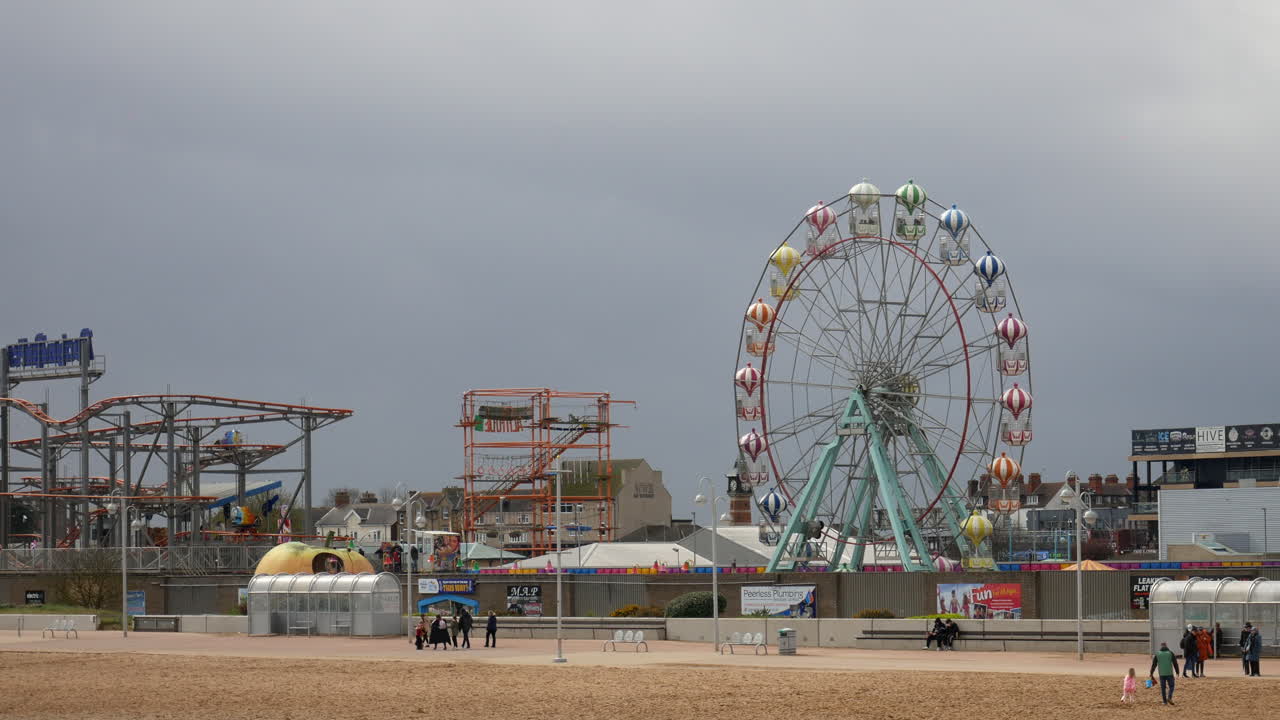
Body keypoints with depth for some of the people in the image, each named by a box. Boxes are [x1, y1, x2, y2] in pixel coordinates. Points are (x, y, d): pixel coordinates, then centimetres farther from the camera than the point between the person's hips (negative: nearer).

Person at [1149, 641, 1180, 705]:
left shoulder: (1157, 654, 4)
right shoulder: (1170, 653, 1)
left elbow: (1154, 665, 6)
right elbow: (1175, 663, 3)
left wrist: (1151, 673, 13)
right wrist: (1177, 672, 11)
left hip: (1161, 674, 1)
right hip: (1169, 673, -1)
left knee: (1163, 687, 8)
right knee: (1171, 686, 6)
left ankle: (1164, 701, 6)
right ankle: (1169, 697, -16)